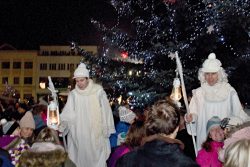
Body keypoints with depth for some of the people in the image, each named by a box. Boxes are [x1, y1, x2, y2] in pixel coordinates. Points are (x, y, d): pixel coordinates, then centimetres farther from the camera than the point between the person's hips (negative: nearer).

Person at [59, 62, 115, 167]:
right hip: (79, 135, 1)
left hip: (96, 134, -1)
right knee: (80, 158, 5)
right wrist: (61, 124, -25)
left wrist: (107, 131, 2)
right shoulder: (73, 94, 0)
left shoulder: (98, 91, -4)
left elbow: (106, 111, 0)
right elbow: (68, 113, -7)